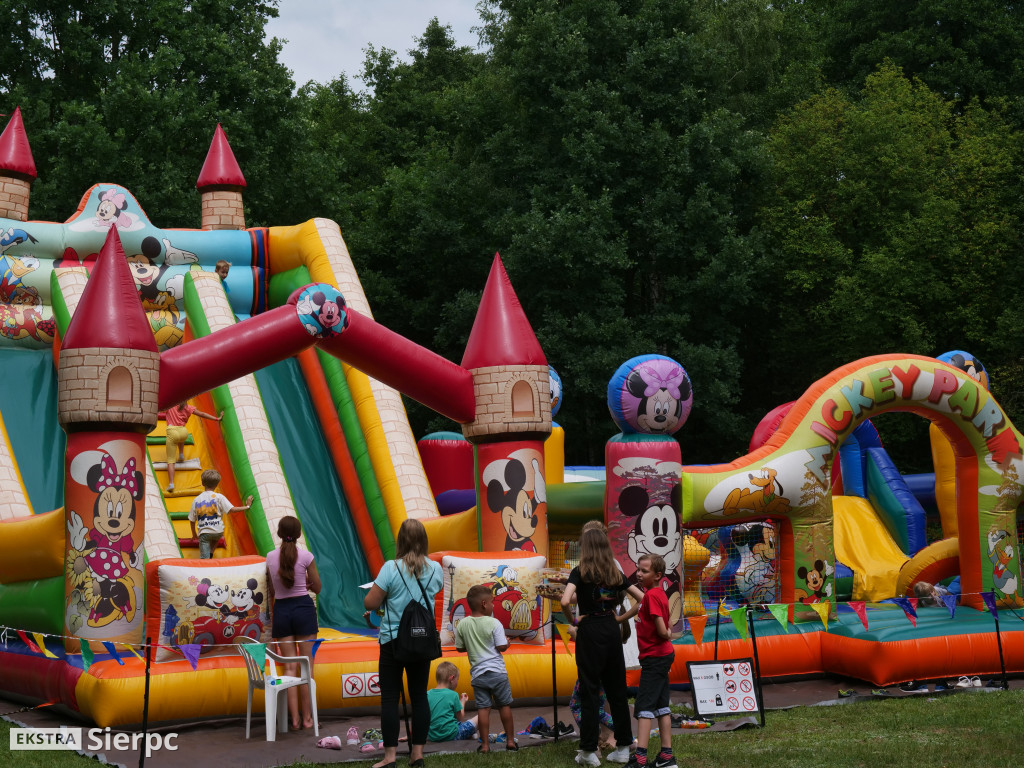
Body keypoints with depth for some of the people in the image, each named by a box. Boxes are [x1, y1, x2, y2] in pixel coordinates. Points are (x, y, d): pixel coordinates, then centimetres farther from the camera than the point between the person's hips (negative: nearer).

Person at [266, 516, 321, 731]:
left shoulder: (270, 557, 3)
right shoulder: (305, 556, -6)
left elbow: (271, 591, 11)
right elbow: (317, 588, 2)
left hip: (281, 610, 3)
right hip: (304, 608, -3)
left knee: (289, 667, 5)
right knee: (307, 665, 3)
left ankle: (294, 718, 3)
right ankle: (307, 717, 4)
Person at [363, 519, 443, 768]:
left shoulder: (391, 568, -14)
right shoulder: (435, 569, -1)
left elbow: (370, 603, -11)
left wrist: (379, 597, 9)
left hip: (393, 639, -4)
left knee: (390, 698, 2)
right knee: (419, 696, 11)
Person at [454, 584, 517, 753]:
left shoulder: (462, 625, -1)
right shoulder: (494, 623, -11)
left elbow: (459, 647, 7)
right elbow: (502, 647, -11)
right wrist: (507, 642, 9)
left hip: (477, 674, 2)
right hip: (497, 672, -2)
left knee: (483, 708, 4)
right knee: (504, 705, 11)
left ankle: (484, 744, 3)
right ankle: (510, 740, 18)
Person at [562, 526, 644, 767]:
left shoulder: (580, 572, -8)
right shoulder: (615, 573, 6)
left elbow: (565, 601, -22)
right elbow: (642, 599, 6)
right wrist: (622, 618, 10)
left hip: (589, 632, -5)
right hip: (611, 630, 5)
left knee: (590, 691, 1)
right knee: (617, 689, 11)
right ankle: (623, 747, 16)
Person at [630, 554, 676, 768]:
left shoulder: (651, 595, -18)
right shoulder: (659, 594, 10)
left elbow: (662, 631, -22)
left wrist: (666, 636, -4)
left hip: (654, 658, -10)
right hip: (663, 655, 10)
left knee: (643, 706, -11)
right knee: (661, 706, 13)